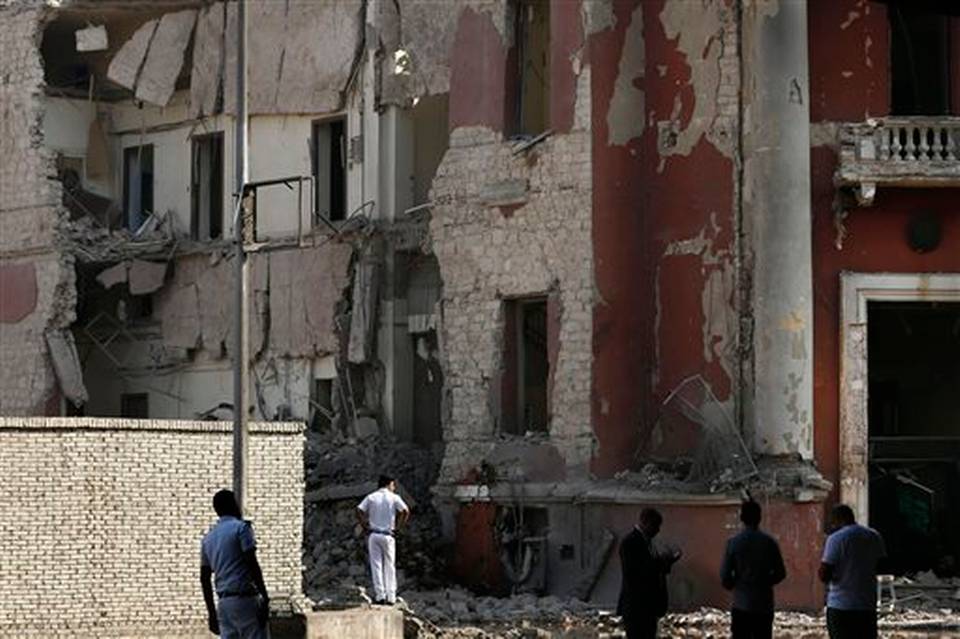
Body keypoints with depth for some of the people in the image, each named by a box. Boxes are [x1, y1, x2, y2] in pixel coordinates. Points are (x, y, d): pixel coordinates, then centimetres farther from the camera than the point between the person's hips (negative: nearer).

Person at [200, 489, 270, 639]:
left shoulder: (208, 538, 17)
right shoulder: (240, 527, -4)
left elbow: (204, 579, 17)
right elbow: (252, 564, -13)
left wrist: (212, 613, 21)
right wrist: (265, 598, -12)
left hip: (223, 602, 7)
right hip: (244, 598, -7)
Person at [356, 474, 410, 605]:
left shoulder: (371, 497, 5)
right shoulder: (393, 497, 0)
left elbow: (359, 511, -7)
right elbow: (406, 511, -12)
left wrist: (365, 526, 0)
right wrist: (398, 526, -3)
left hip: (374, 534, 1)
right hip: (388, 535, -1)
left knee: (376, 565, 3)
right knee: (390, 566, 5)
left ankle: (380, 595, -3)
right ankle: (391, 597, 3)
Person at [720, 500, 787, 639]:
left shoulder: (733, 543, -7)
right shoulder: (769, 542, -2)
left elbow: (725, 576, -6)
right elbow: (780, 573, 3)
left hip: (741, 605, -1)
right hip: (764, 606, 1)